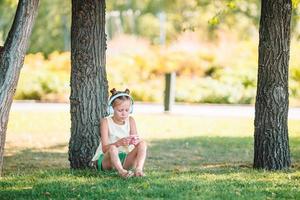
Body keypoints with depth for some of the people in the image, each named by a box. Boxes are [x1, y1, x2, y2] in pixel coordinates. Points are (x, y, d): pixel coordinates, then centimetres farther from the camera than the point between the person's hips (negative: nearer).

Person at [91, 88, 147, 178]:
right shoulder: (106, 122, -10)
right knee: (112, 148, -36)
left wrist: (135, 141, -32)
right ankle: (121, 171, -55)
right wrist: (119, 143, -39)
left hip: (124, 159, 4)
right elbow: (104, 149, -19)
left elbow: (136, 139, -6)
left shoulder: (130, 120, 3)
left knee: (142, 143, -18)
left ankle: (138, 169, -39)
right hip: (106, 160, -4)